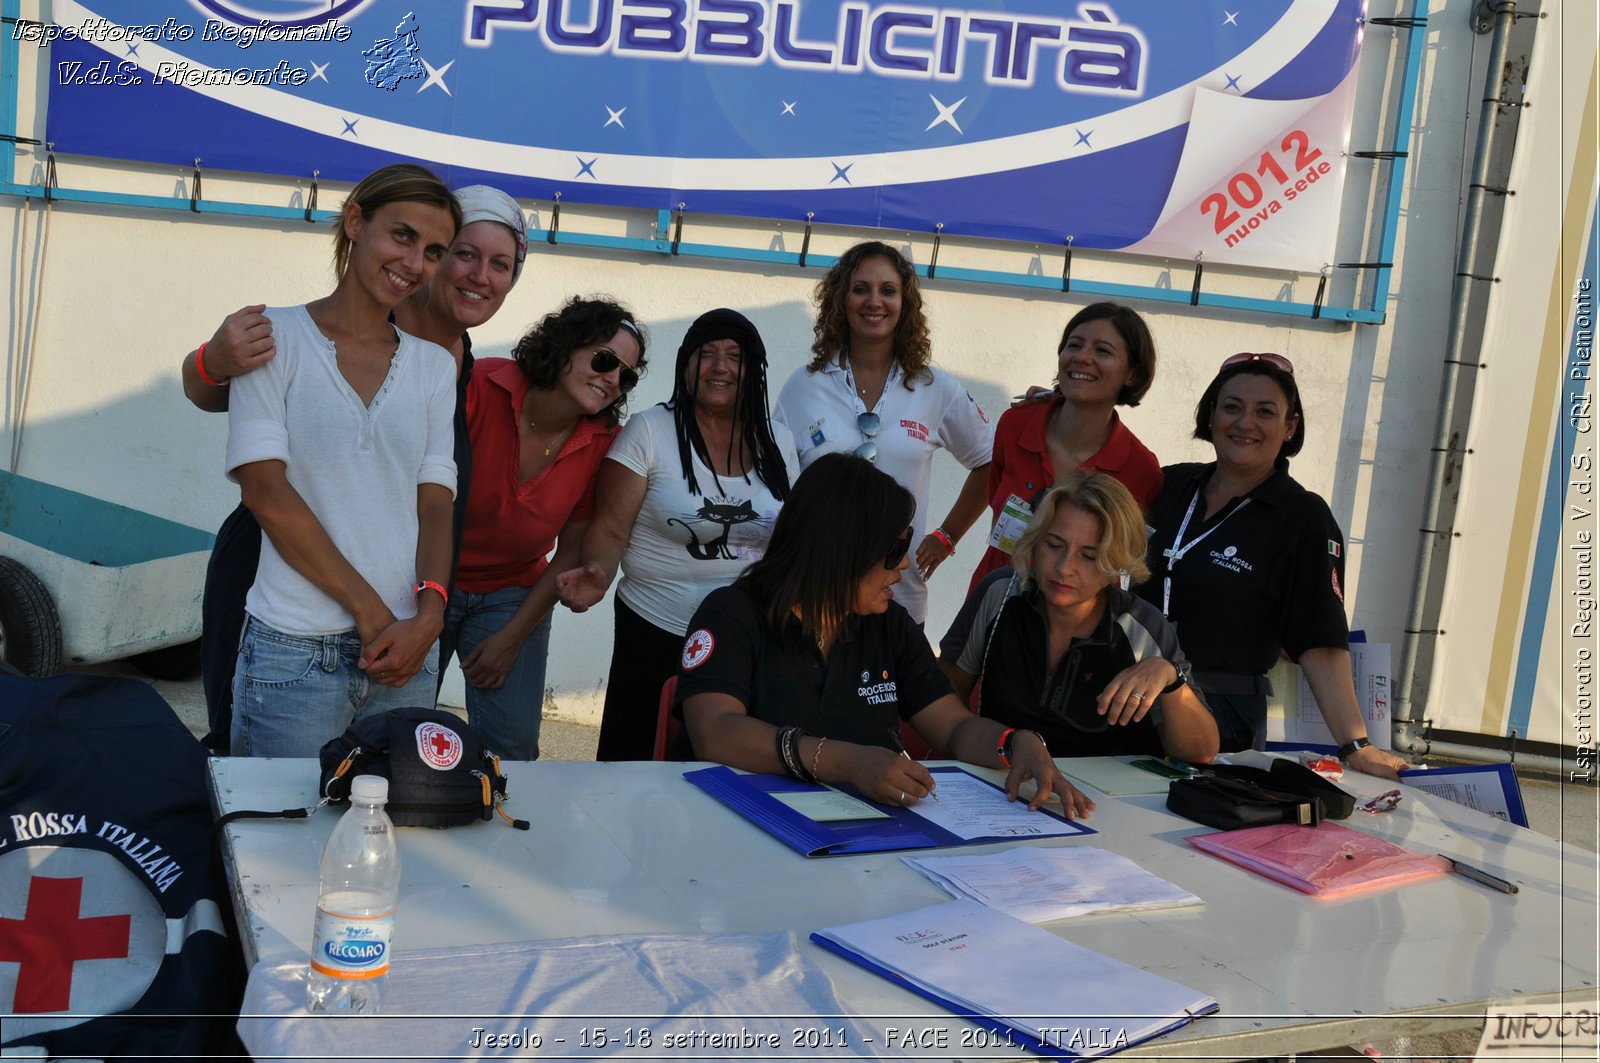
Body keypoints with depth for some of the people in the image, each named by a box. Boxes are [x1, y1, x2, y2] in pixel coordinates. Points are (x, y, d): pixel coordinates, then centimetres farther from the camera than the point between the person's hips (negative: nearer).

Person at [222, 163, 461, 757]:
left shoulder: (434, 365, 12)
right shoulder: (275, 336, 0)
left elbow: (436, 502, 5)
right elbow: (265, 489, -9)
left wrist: (428, 616, -13)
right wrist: (369, 610, -12)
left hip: (406, 646, 4)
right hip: (295, 650, -4)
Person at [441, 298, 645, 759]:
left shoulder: (602, 441, -8)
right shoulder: (479, 386, -20)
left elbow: (572, 551, 1)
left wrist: (513, 637, -1)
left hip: (512, 595, 3)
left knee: (512, 746, -2)